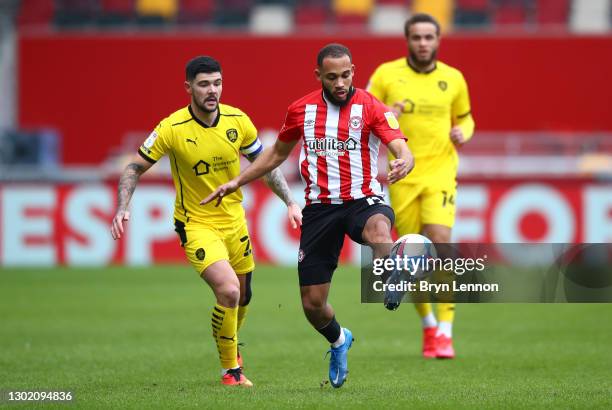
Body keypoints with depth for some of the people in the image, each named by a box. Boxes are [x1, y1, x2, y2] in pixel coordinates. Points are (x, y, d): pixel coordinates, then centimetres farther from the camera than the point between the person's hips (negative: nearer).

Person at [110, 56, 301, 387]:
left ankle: (231, 346, 49)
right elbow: (135, 168, -8)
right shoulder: (172, 129, -17)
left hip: (234, 220, 5)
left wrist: (290, 202, 1)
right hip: (196, 225, -5)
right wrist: (122, 208, -21)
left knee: (242, 298, 16)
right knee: (228, 290, -23)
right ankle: (230, 370, -5)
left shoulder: (237, 121, -7)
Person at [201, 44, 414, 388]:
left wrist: (403, 163, -41)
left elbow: (402, 149, -17)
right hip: (320, 207, 3)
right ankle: (339, 341, 35)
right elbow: (277, 153, 24)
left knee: (379, 228, -43)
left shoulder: (370, 107, -5)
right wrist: (237, 182, 22)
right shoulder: (301, 110, 7)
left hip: (362, 200, -3)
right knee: (312, 303, 5)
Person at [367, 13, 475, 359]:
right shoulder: (386, 75, 0)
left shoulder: (453, 78, 5)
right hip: (403, 177, 1)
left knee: (440, 242, -19)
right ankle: (428, 325, 25)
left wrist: (463, 132, -4)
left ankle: (445, 331, -17)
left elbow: (465, 118, 19)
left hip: (440, 172, -1)